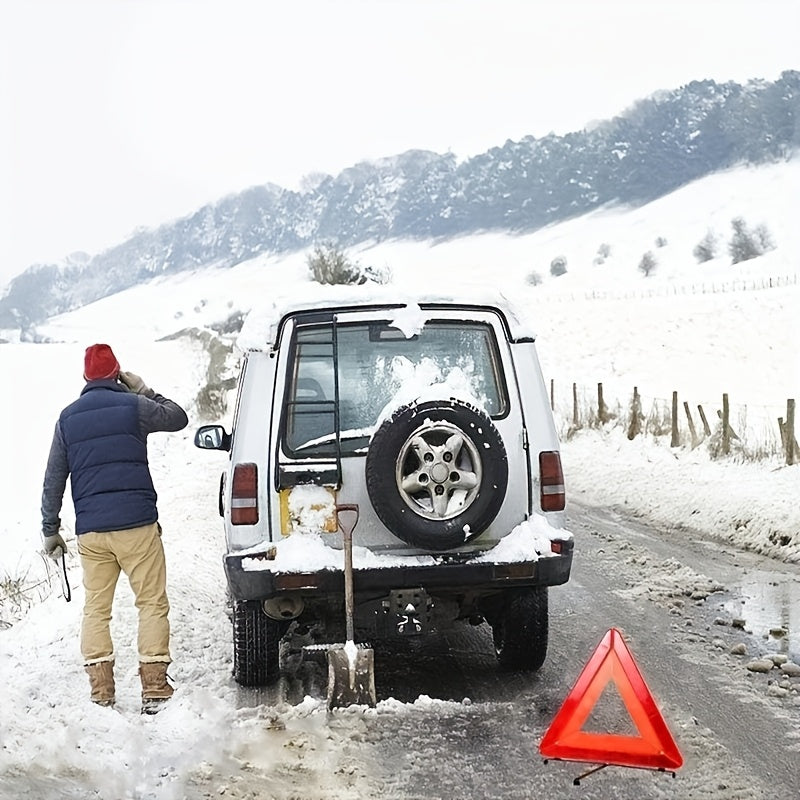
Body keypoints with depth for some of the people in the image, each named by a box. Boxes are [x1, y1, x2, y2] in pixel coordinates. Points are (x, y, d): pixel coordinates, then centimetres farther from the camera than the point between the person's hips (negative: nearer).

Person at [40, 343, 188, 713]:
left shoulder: (68, 417, 9)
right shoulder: (133, 406, -1)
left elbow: (54, 479, 10)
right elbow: (178, 418, 15)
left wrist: (50, 529, 17)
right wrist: (144, 391, 21)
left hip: (90, 531, 3)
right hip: (137, 523, -3)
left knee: (96, 608, 10)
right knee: (152, 603, 3)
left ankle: (101, 695, 6)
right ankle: (154, 690, -3)